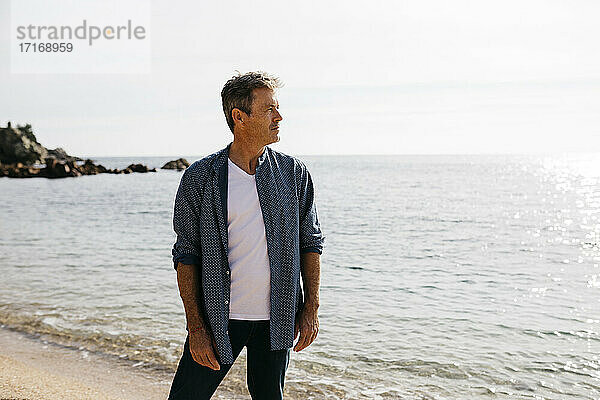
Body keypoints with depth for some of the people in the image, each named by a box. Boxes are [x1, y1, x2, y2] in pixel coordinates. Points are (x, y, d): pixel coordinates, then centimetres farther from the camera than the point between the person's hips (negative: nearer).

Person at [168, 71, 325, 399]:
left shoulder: (293, 172, 1)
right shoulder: (200, 178, -6)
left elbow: (310, 241, 7)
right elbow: (186, 255, -4)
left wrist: (311, 309, 2)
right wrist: (196, 327, -8)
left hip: (278, 319, 2)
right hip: (219, 317, -2)